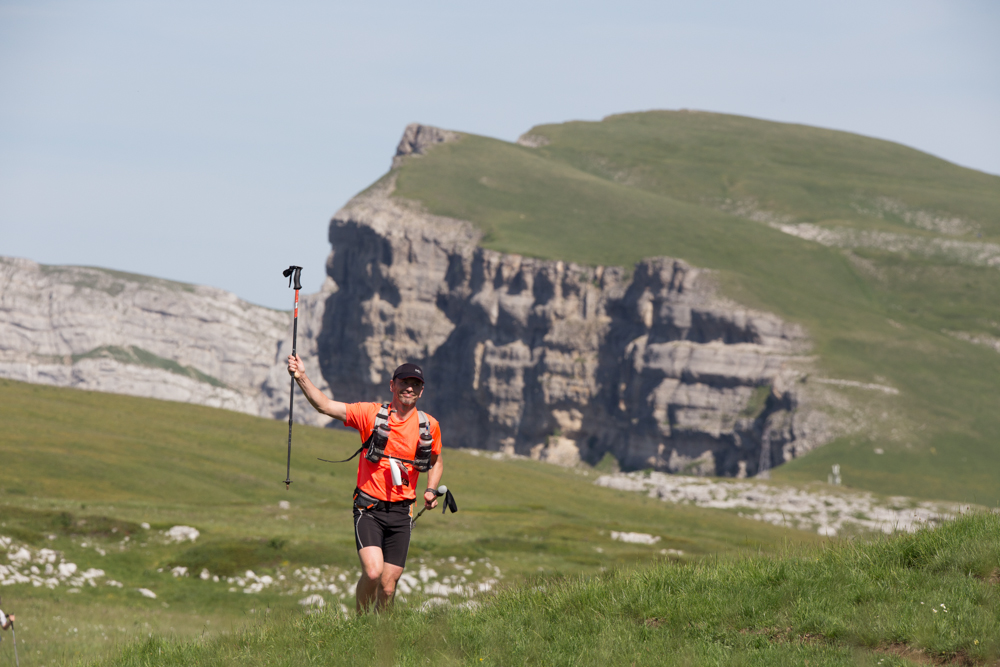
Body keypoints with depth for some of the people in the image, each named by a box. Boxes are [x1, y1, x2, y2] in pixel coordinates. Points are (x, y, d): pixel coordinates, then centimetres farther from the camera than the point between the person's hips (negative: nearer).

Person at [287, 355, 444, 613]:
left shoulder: (429, 426, 7)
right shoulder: (371, 414, -2)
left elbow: (436, 461, 25)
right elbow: (326, 406, -8)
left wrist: (431, 490, 7)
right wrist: (302, 378, -22)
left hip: (401, 513, 3)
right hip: (369, 509, -3)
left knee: (388, 585, 0)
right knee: (373, 571, -21)